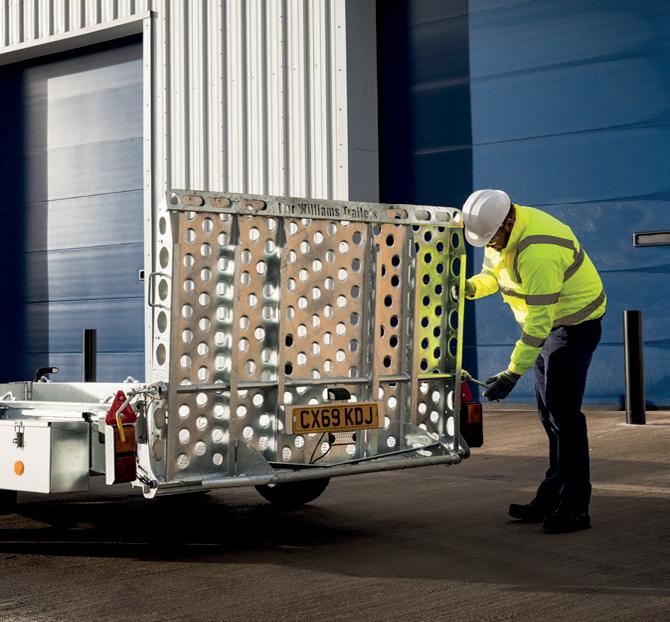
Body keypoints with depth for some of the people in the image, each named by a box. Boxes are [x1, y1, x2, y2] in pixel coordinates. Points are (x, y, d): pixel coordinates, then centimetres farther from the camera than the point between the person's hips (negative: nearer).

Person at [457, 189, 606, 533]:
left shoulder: (538, 252, -33)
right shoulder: (501, 231, -3)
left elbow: (539, 321, -33)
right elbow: (492, 273, 12)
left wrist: (512, 373, -30)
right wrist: (471, 287, -12)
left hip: (575, 324, -10)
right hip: (549, 323, 10)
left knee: (563, 411, -13)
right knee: (548, 412, 12)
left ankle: (574, 507, -7)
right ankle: (551, 500, 20)